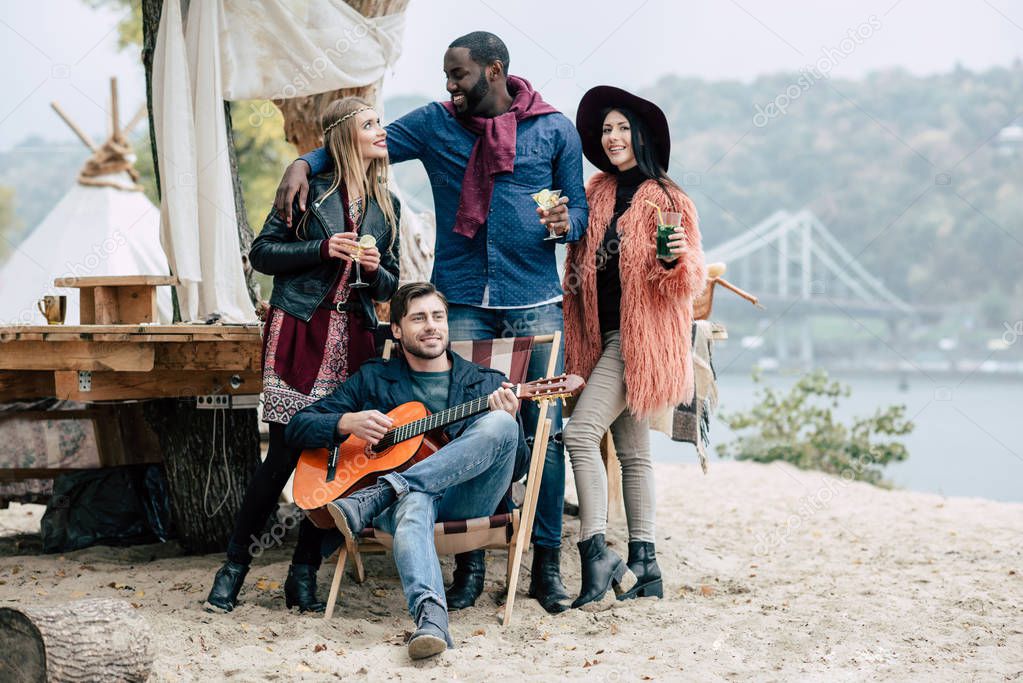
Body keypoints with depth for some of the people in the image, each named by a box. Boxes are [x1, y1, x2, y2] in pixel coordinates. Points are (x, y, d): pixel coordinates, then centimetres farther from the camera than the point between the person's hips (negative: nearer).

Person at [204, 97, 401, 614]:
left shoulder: (386, 206, 15)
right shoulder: (310, 188, 0)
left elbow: (391, 286, 19)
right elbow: (262, 253, 0)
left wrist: (376, 269, -3)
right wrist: (323, 249, -12)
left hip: (352, 338, 5)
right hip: (300, 332, -5)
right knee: (285, 452, -8)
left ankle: (303, 576, 10)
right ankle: (235, 566, 6)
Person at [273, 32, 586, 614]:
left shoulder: (554, 128, 6)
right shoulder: (435, 124, 8)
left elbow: (579, 208, 9)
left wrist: (565, 223, -14)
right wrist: (306, 163, -7)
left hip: (536, 302, -1)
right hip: (462, 302, 1)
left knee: (545, 431, -2)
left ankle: (547, 564, 7)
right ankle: (470, 564, 8)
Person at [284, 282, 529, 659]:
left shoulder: (486, 383, 18)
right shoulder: (373, 380, 19)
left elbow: (518, 467, 10)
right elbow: (297, 428, 15)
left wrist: (507, 423, -11)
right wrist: (348, 422, -5)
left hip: (465, 500, 1)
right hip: (406, 494, -1)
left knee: (498, 424, -29)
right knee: (413, 503, -40)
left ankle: (374, 497, -35)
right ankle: (430, 615, -65)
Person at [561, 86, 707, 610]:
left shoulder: (665, 199, -6)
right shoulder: (597, 193, 12)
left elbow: (690, 279, -8)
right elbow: (581, 266, 22)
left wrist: (678, 258, -28)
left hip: (640, 337, -7)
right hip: (604, 336, 7)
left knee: (581, 431, -19)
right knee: (631, 451, 9)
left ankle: (596, 553, -20)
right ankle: (642, 563, 13)